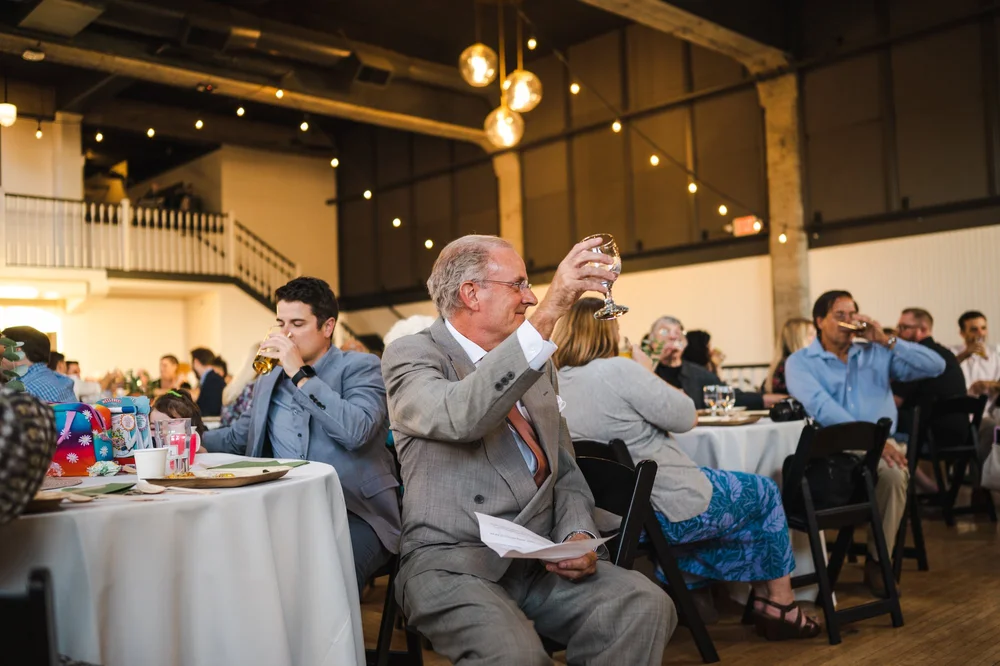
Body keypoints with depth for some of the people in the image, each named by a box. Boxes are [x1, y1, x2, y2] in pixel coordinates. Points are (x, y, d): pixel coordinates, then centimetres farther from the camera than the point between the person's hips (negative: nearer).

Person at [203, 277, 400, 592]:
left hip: (352, 512, -5)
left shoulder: (360, 367, 1)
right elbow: (238, 436, 32)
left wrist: (301, 374, -13)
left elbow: (356, 430, -17)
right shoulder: (269, 381, 20)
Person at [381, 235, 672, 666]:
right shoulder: (411, 356, -3)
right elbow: (460, 416, -26)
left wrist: (578, 534, -2)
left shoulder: (536, 363, 16)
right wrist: (549, 314, -31)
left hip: (543, 562, 6)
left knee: (647, 607, -21)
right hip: (452, 563, -5)